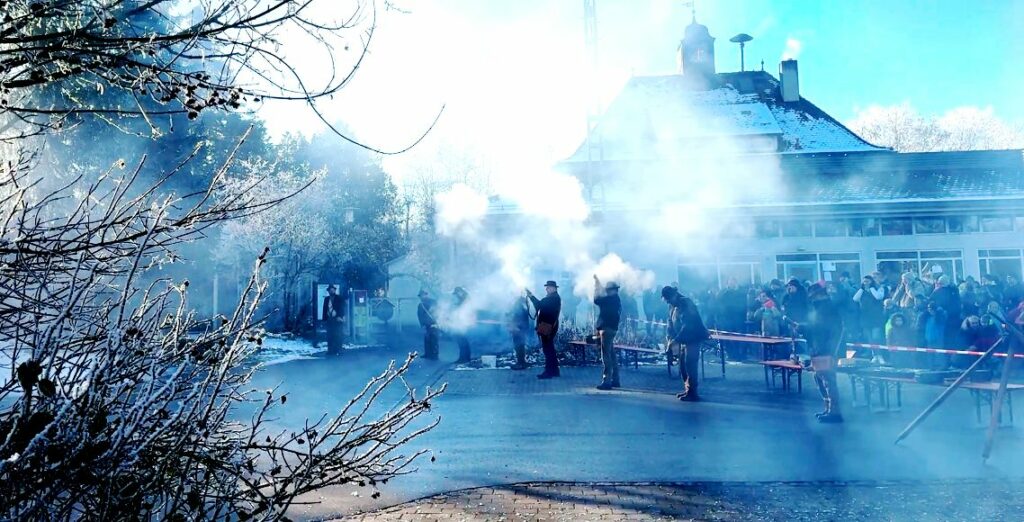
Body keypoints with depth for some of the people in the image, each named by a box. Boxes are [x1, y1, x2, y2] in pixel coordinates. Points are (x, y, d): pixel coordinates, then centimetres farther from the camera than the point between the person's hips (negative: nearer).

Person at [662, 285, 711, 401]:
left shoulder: (686, 303, -20)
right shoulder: (672, 306, 6)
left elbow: (687, 325, -26)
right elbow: (671, 322, 11)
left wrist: (675, 340, -26)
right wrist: (670, 338, -3)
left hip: (694, 339, -9)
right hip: (684, 340, 9)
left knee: (690, 365, -10)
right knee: (682, 365, 10)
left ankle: (692, 393, -6)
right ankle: (687, 389, 19)